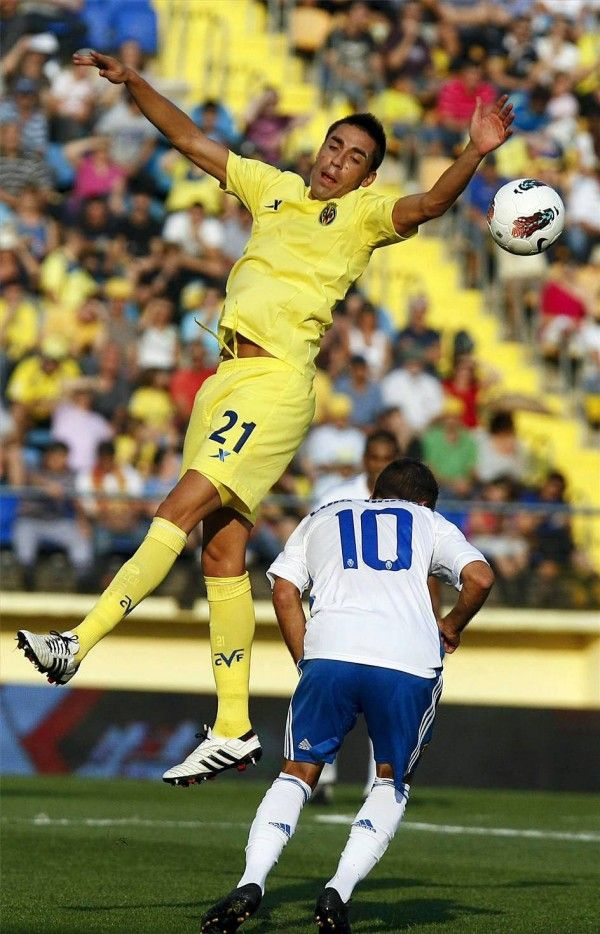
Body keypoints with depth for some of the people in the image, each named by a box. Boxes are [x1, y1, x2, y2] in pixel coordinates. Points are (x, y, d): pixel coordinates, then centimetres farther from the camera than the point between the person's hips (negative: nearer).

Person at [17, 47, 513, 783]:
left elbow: (429, 204, -16)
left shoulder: (365, 214, 2)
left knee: (185, 504, -20)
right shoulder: (274, 189, 19)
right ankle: (233, 730, 5)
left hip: (277, 380, -7)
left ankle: (80, 642, -21)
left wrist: (475, 151, -32)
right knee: (222, 553, 3)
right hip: (228, 377, 7)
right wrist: (132, 83, 16)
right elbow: (190, 140, 23)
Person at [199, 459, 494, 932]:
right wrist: (452, 627, 26)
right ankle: (339, 891, 1)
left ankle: (251, 883, -10)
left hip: (331, 650, 1)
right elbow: (480, 577, 10)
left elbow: (284, 592, 16)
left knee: (298, 773, 13)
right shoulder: (429, 522, 27)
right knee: (393, 781, 19)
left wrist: (308, 661, 20)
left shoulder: (321, 519, 31)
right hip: (409, 660, -1)